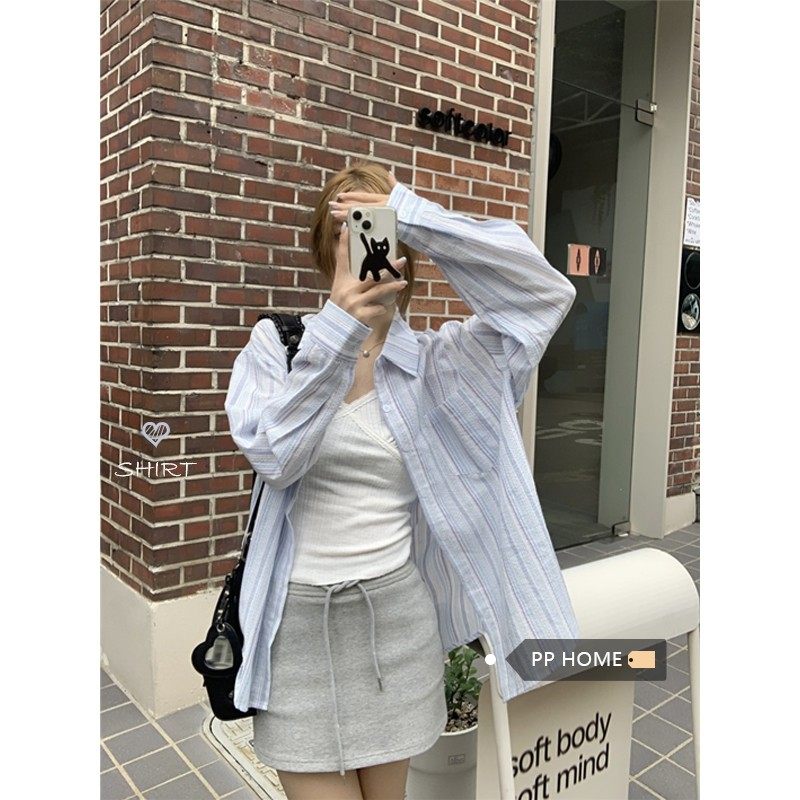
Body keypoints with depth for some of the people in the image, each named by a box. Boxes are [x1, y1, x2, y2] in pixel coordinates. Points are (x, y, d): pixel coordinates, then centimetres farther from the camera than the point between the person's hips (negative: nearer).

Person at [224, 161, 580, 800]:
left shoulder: (433, 360, -1)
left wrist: (411, 215, -19)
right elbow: (274, 455, -16)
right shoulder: (276, 345, -1)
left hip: (397, 610, 1)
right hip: (298, 619, -1)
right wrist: (338, 331, -25)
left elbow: (548, 291, -13)